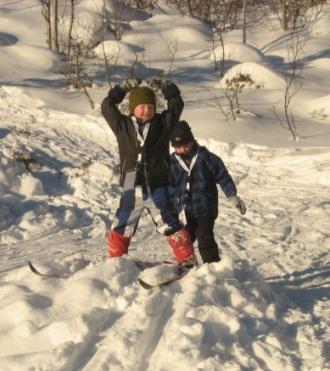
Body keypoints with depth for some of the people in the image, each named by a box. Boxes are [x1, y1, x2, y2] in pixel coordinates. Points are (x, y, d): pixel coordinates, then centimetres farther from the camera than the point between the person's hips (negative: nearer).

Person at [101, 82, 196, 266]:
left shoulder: (162, 123, 1)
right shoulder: (123, 125, 2)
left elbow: (176, 108, -1)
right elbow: (107, 110, 4)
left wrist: (173, 96, -13)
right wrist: (113, 98, -7)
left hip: (157, 188, -1)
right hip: (132, 189, 1)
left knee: (170, 225, 1)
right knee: (121, 227, 11)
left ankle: (187, 259, 10)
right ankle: (115, 259, 28)